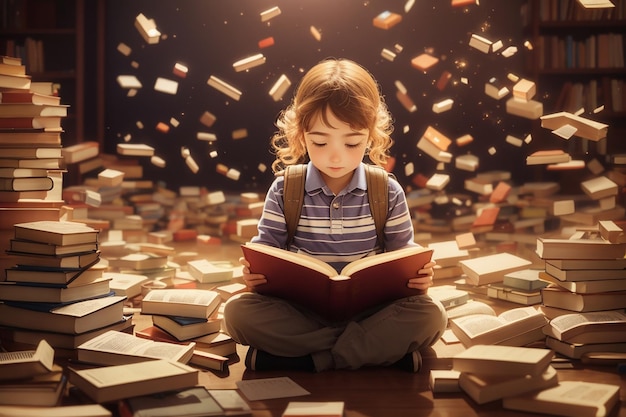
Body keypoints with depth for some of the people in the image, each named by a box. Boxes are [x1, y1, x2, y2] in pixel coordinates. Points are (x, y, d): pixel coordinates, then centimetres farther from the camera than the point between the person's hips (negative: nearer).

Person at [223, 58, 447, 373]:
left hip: (370, 308, 0)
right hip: (300, 309, 1)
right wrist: (254, 271, -21)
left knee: (431, 316, -27)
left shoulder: (388, 192, -1)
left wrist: (418, 276, -19)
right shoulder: (284, 190, -1)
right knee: (238, 312, -28)